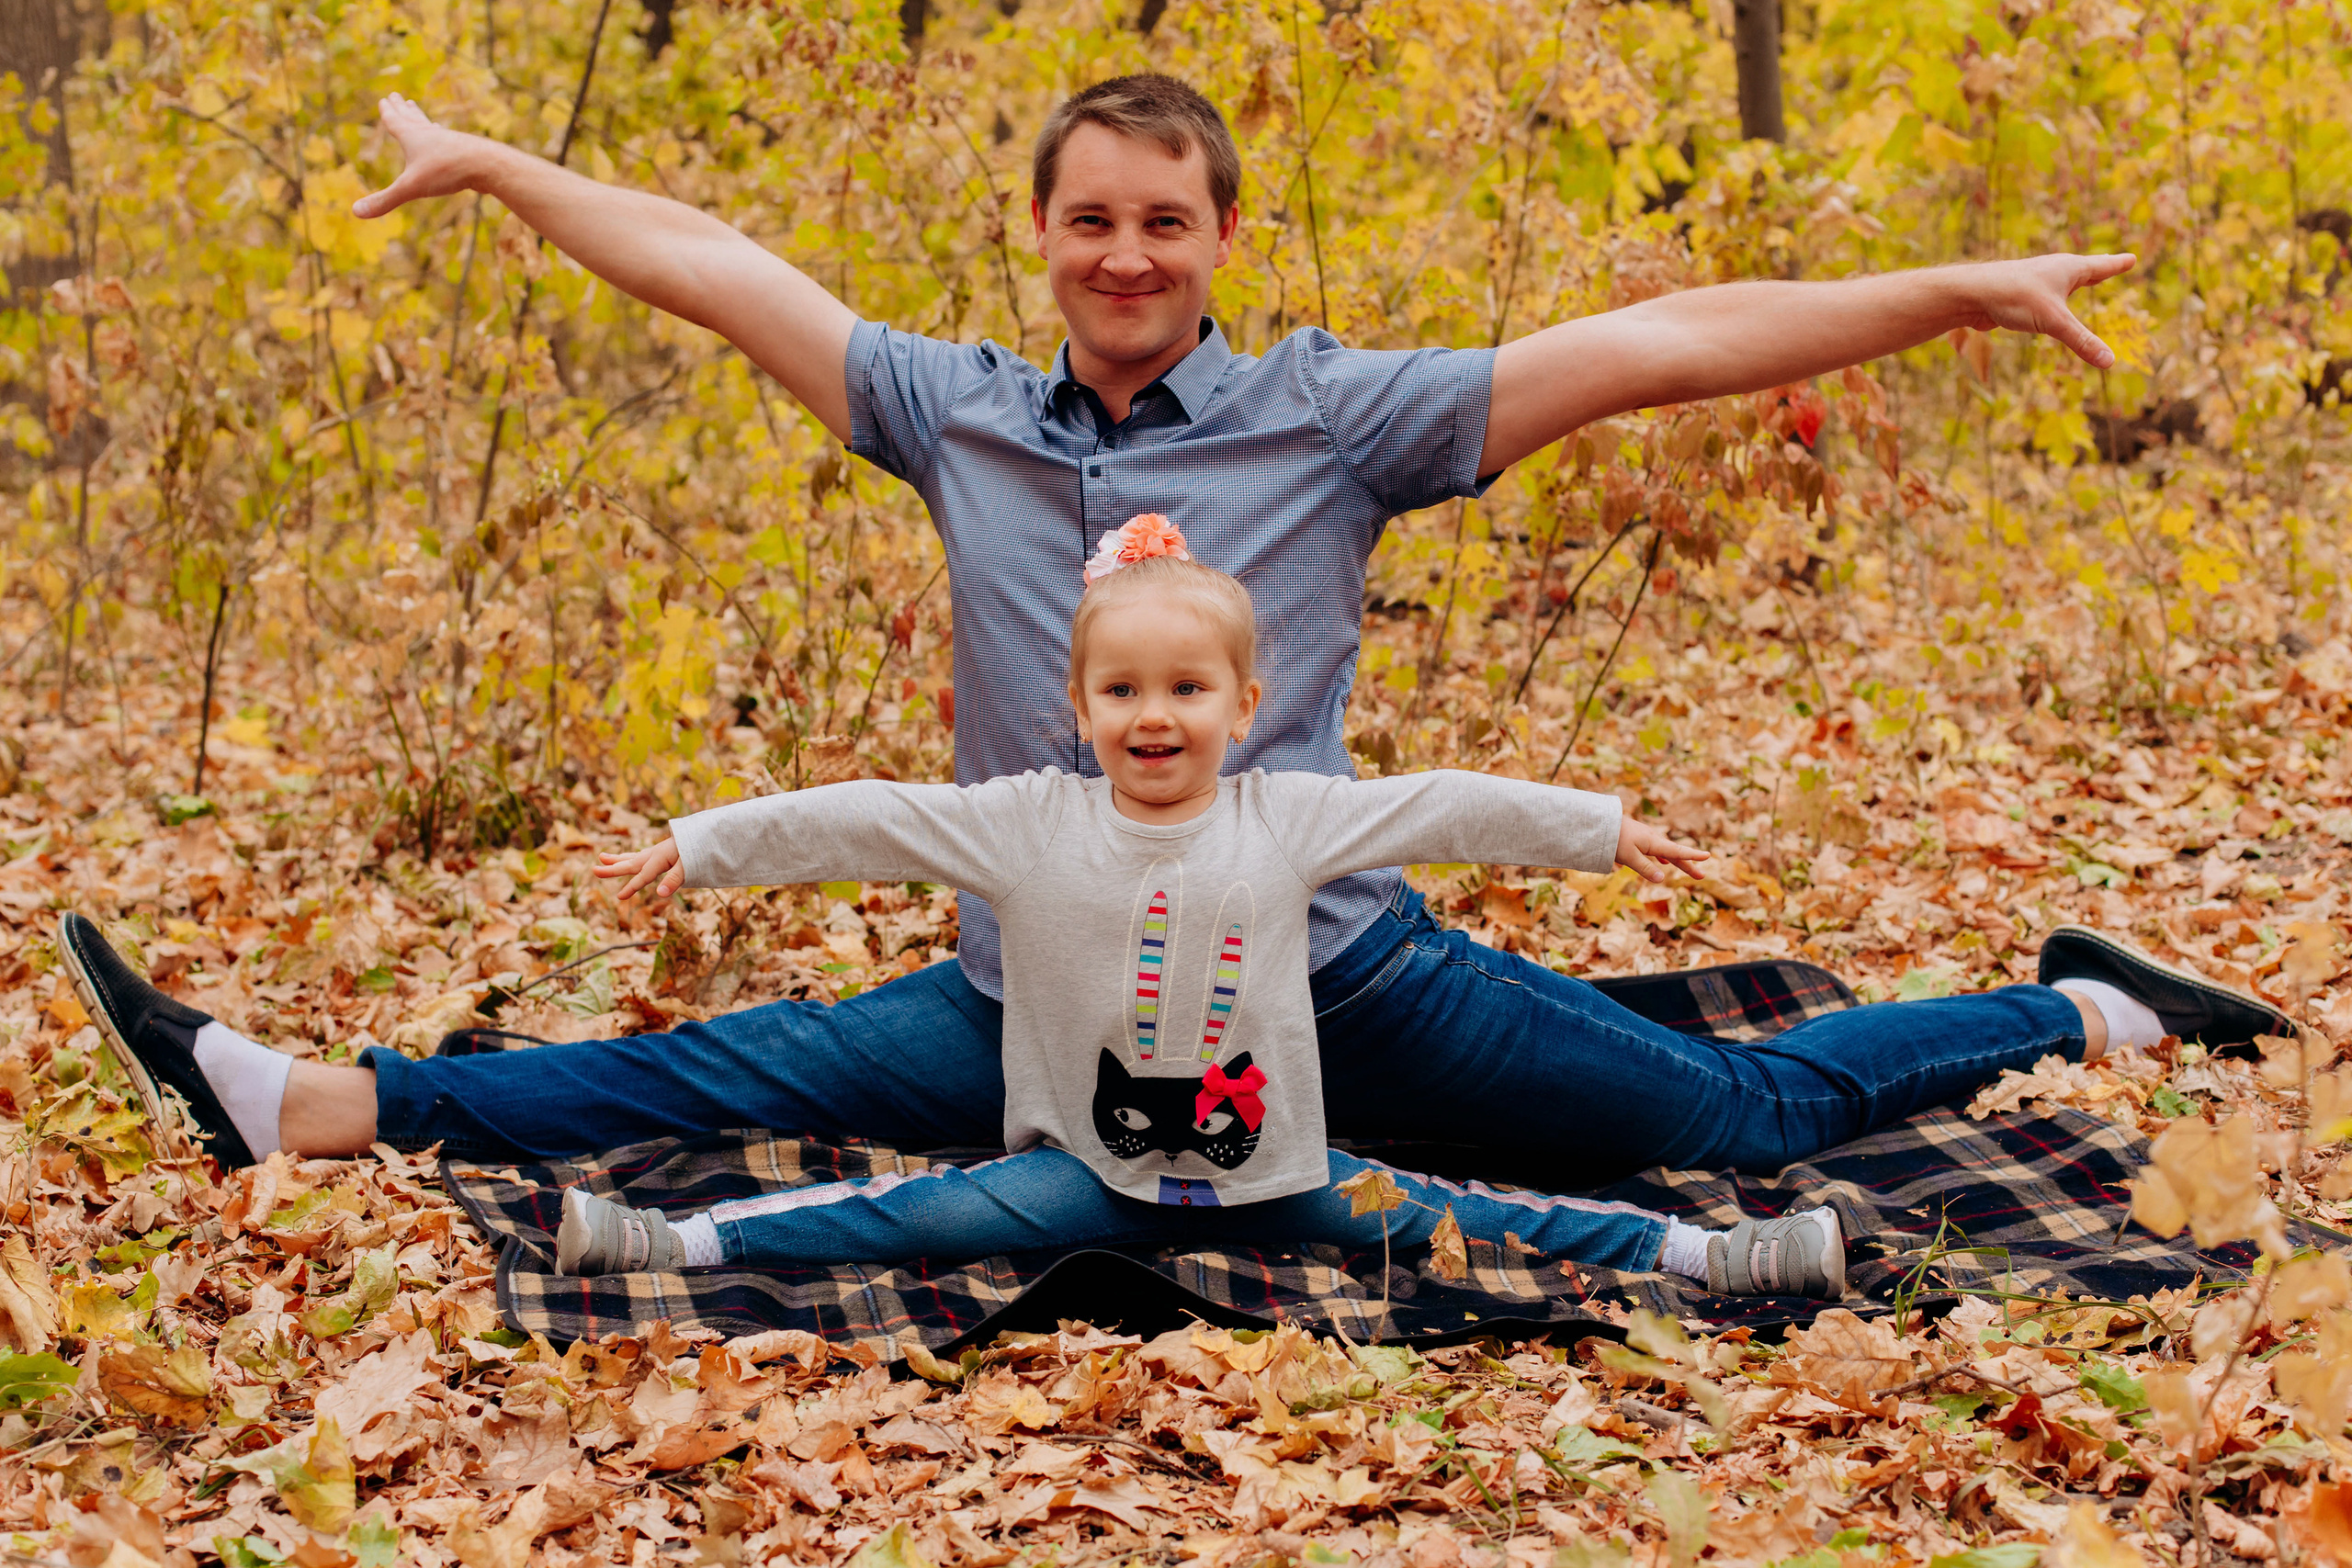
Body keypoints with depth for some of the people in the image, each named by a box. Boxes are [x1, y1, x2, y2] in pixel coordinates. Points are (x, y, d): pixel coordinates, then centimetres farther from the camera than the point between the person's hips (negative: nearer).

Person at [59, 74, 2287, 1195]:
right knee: (692, 1085, -2)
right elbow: (718, 269, 12)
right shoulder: (956, 416, 5)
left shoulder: (1329, 414, -4)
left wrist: (1951, 292, -12)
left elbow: (1642, 349, -9)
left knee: (1745, 1113, 0)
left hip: (1330, 968, -2)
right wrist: (490, 165, 17)